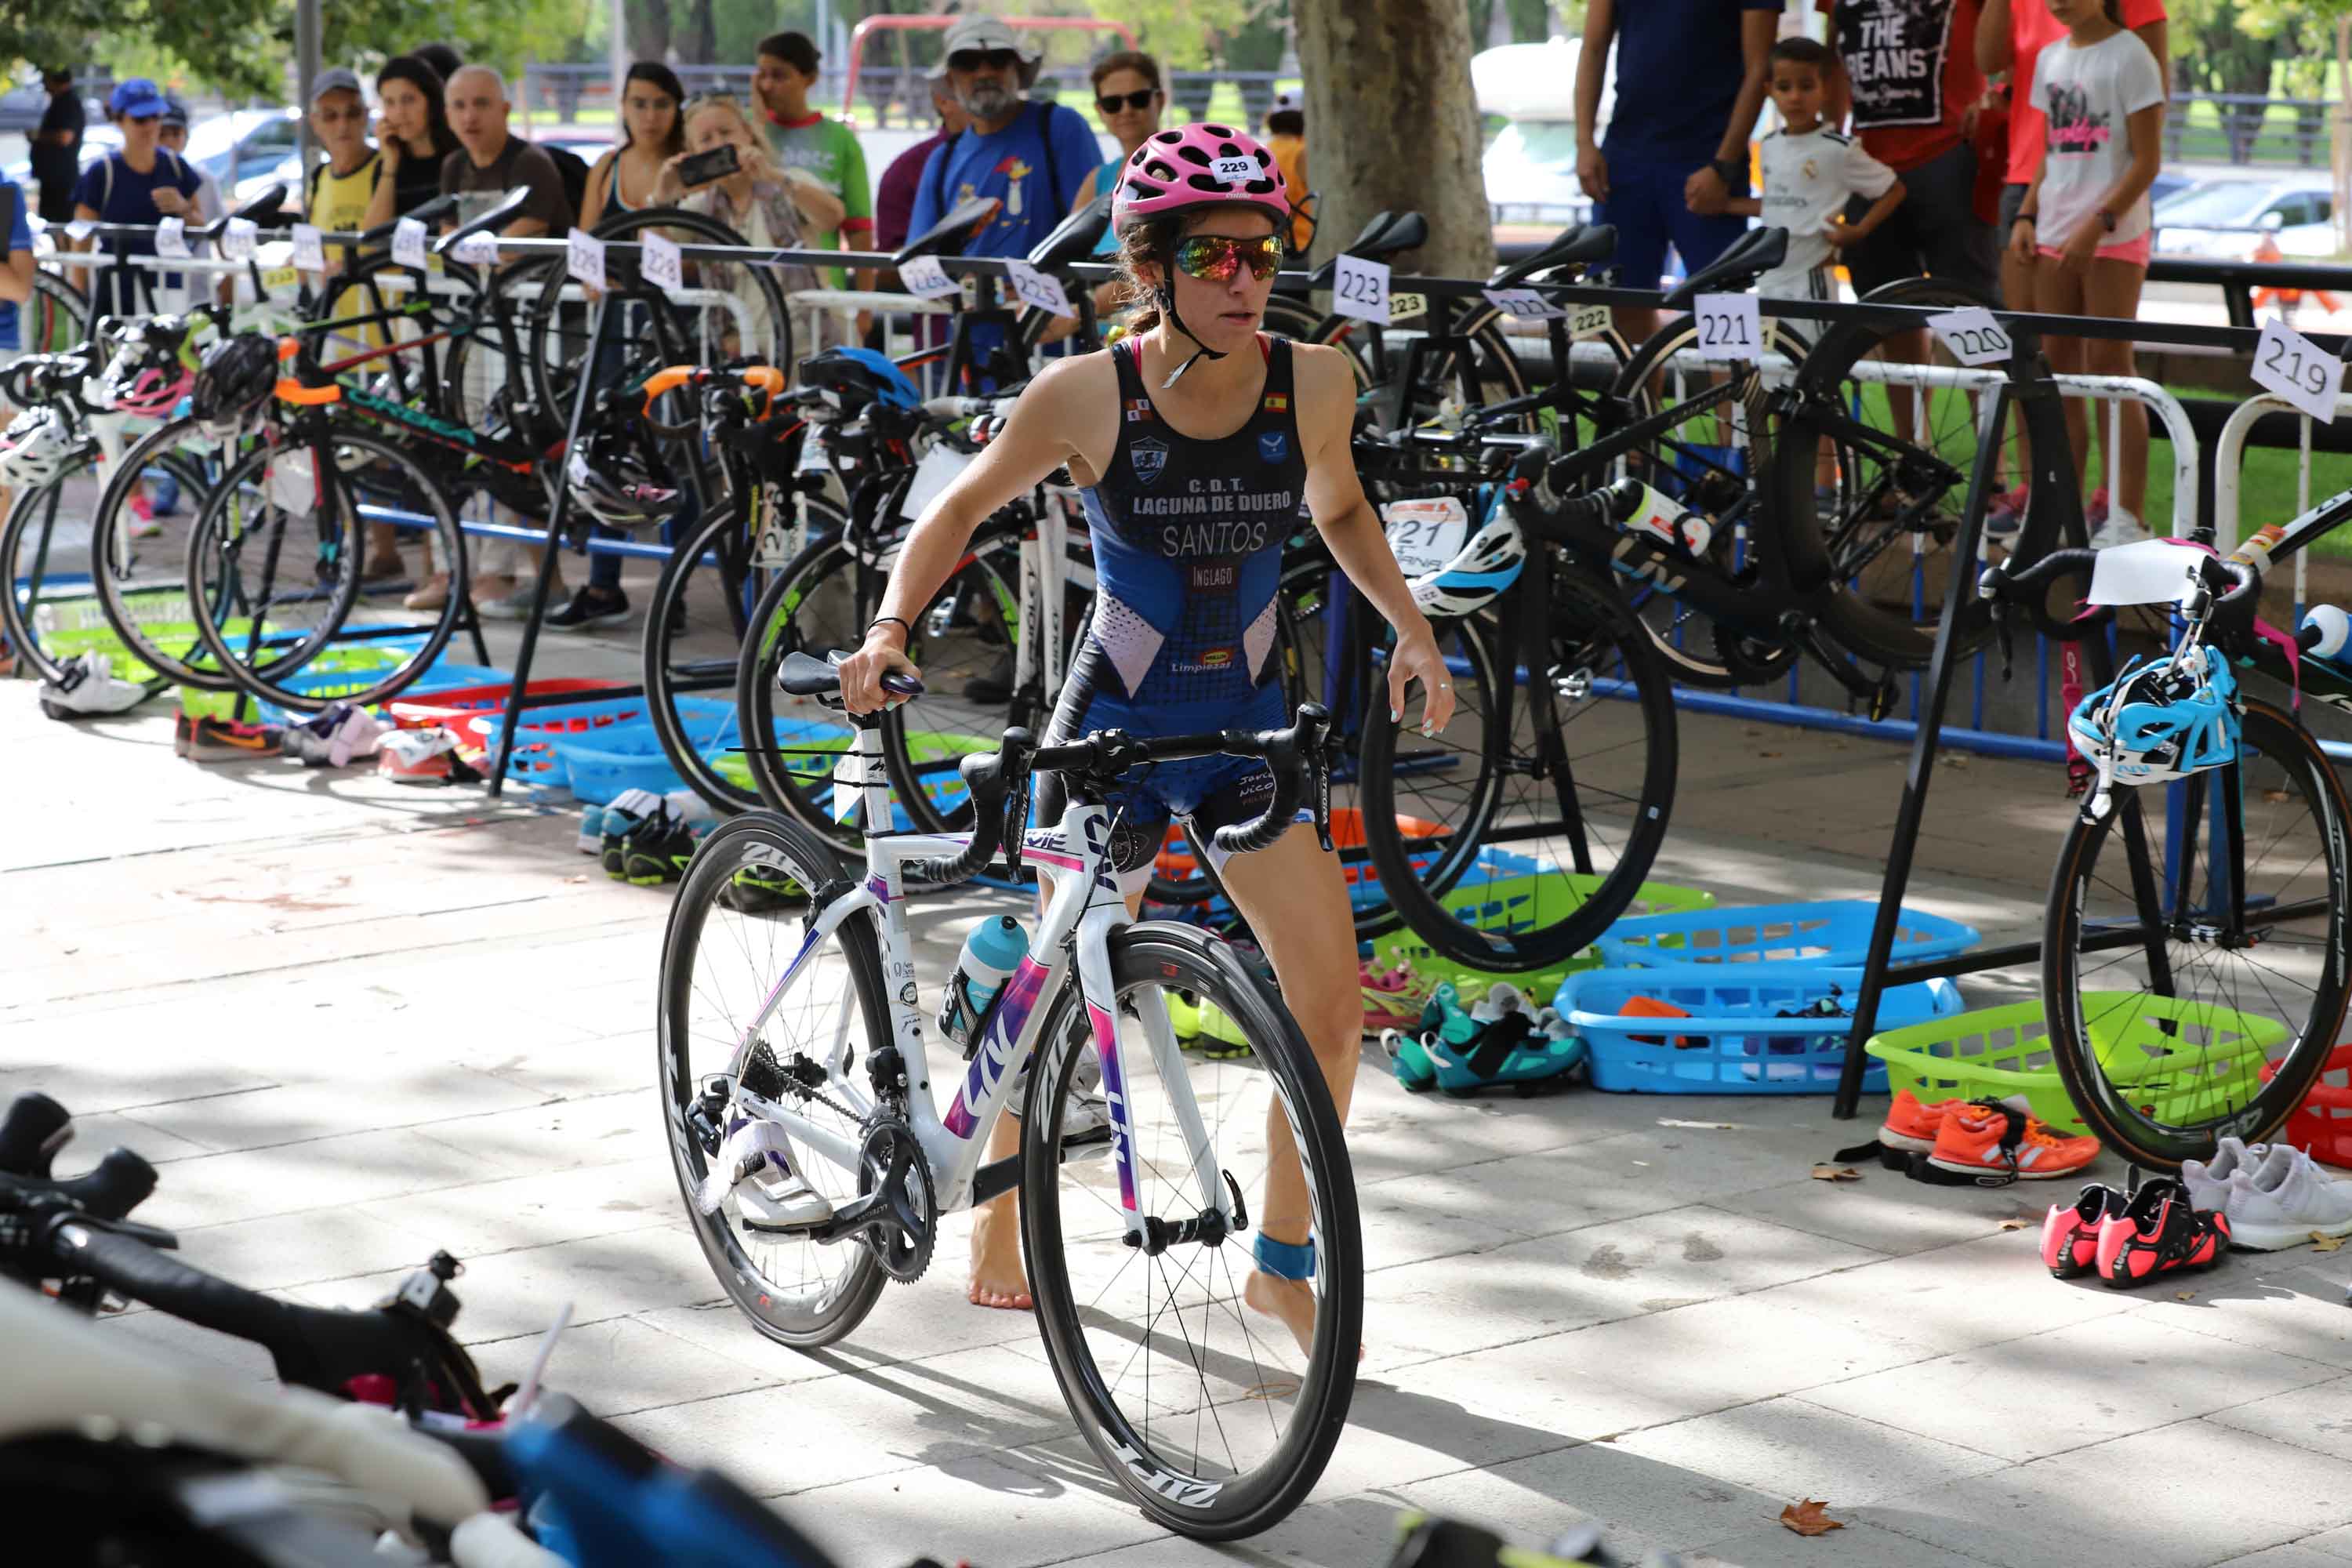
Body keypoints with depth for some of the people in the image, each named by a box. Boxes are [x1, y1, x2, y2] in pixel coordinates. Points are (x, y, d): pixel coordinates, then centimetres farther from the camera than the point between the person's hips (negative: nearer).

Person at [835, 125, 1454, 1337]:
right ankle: (1001, 1213, 35)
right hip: (1115, 727, -2)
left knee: (1332, 996, -8)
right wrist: (889, 628, -16)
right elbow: (961, 510, -1)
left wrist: (1412, 630, 1)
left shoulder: (1314, 382, -8)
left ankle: (1282, 1259, 10)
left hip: (1250, 731, 3)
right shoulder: (1085, 395, -16)